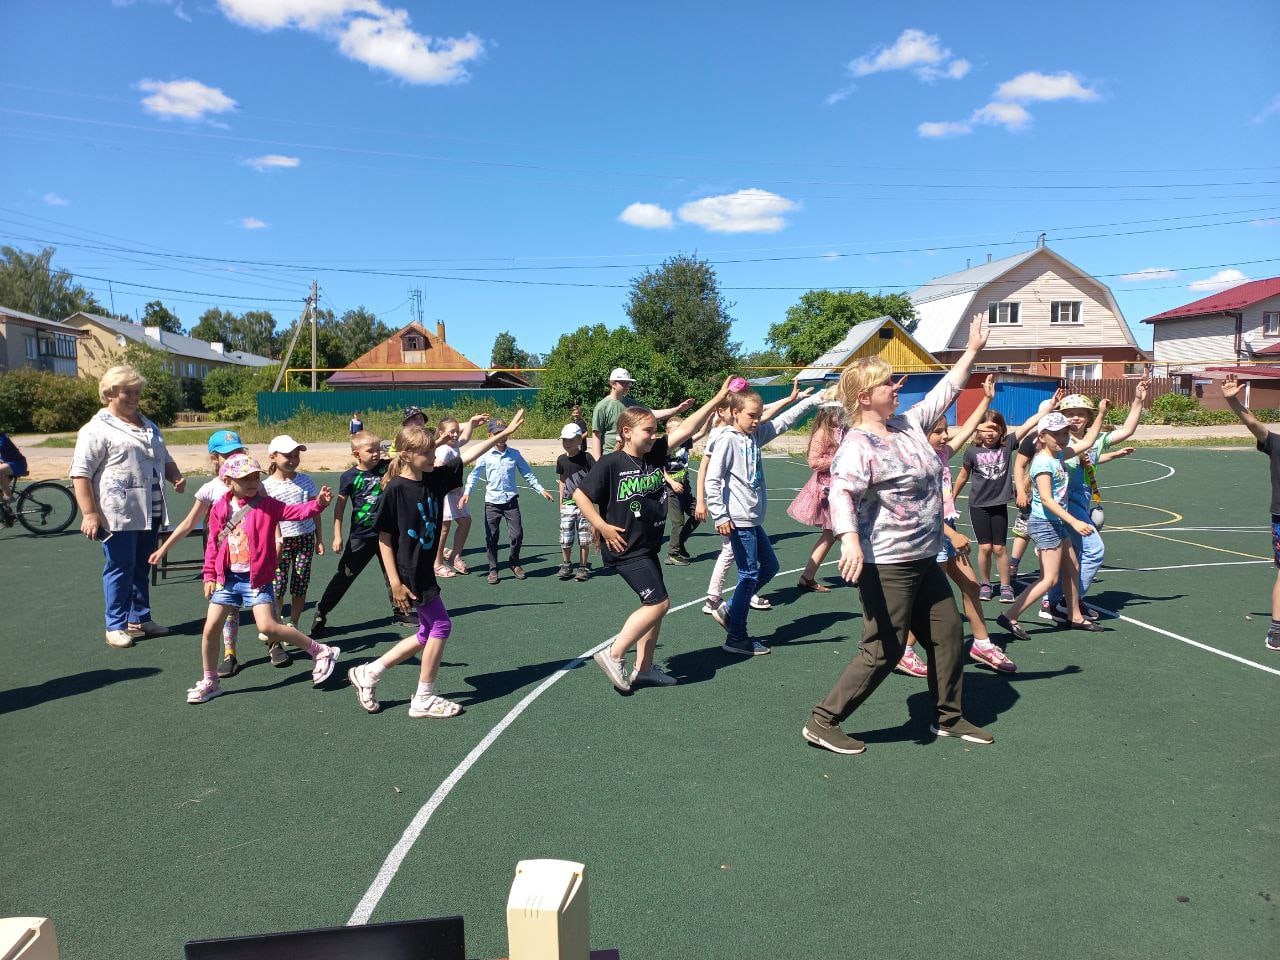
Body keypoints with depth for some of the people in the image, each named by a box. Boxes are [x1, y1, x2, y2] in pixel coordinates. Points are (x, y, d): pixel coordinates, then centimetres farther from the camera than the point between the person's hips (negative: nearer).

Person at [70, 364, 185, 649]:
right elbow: (80, 474, -11)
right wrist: (90, 514, -17)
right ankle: (116, 625, 11)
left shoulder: (149, 427, 18)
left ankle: (140, 618, 26)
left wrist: (177, 477, 6)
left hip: (149, 515, 7)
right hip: (118, 516, -7)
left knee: (141, 569, 15)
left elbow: (165, 460, 28)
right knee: (120, 569, 0)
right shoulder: (97, 430, -6)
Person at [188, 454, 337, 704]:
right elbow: (213, 545, 9)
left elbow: (297, 511, -18)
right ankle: (209, 681, 24)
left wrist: (318, 503, -36)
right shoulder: (219, 509, 3)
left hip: (256, 579, -4)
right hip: (227, 578, 4)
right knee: (211, 628, 5)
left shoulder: (266, 505, -6)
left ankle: (320, 652, -2)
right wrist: (209, 576, 7)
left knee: (267, 626, -16)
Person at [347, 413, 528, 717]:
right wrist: (395, 583, -17)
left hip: (425, 570, 8)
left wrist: (505, 432, 1)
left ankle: (368, 673, 27)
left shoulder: (435, 479, 2)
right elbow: (384, 539, -15)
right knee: (441, 626, -1)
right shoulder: (396, 489, -17)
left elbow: (468, 454, 5)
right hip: (409, 574, -8)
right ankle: (424, 699, 15)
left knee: (428, 634, 14)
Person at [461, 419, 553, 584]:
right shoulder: (485, 455, 0)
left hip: (511, 500, 1)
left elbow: (528, 474, 11)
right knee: (491, 538, 3)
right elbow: (474, 474, 1)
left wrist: (541, 490, 6)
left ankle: (515, 564, 21)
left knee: (517, 535, -3)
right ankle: (493, 569, 17)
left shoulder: (514, 454, 5)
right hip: (492, 502, -1)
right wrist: (467, 493, -11)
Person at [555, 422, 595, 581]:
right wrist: (561, 503, 14)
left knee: (584, 538, 3)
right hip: (568, 504, 3)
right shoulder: (561, 460, 5)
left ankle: (583, 567, 17)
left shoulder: (586, 457, -7)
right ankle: (566, 565, 22)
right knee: (565, 538, 2)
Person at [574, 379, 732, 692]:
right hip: (626, 549, -8)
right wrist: (602, 527, -14)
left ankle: (644, 668, 26)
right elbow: (580, 494, -11)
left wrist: (717, 400, -5)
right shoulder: (610, 464, -14)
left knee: (653, 606, 13)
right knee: (659, 603, -10)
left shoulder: (656, 453, 3)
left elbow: (686, 429, 0)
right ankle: (613, 654, 1)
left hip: (648, 546, 8)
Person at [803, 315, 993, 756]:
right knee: (884, 650, -5)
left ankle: (950, 718, 35)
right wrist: (849, 540, -51)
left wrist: (972, 350, 23)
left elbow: (943, 392, 22)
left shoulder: (909, 425, 7)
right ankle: (822, 723, 6)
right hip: (887, 565, -10)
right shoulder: (858, 445, -20)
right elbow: (841, 492, -35)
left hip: (924, 559, 10)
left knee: (949, 634, 17)